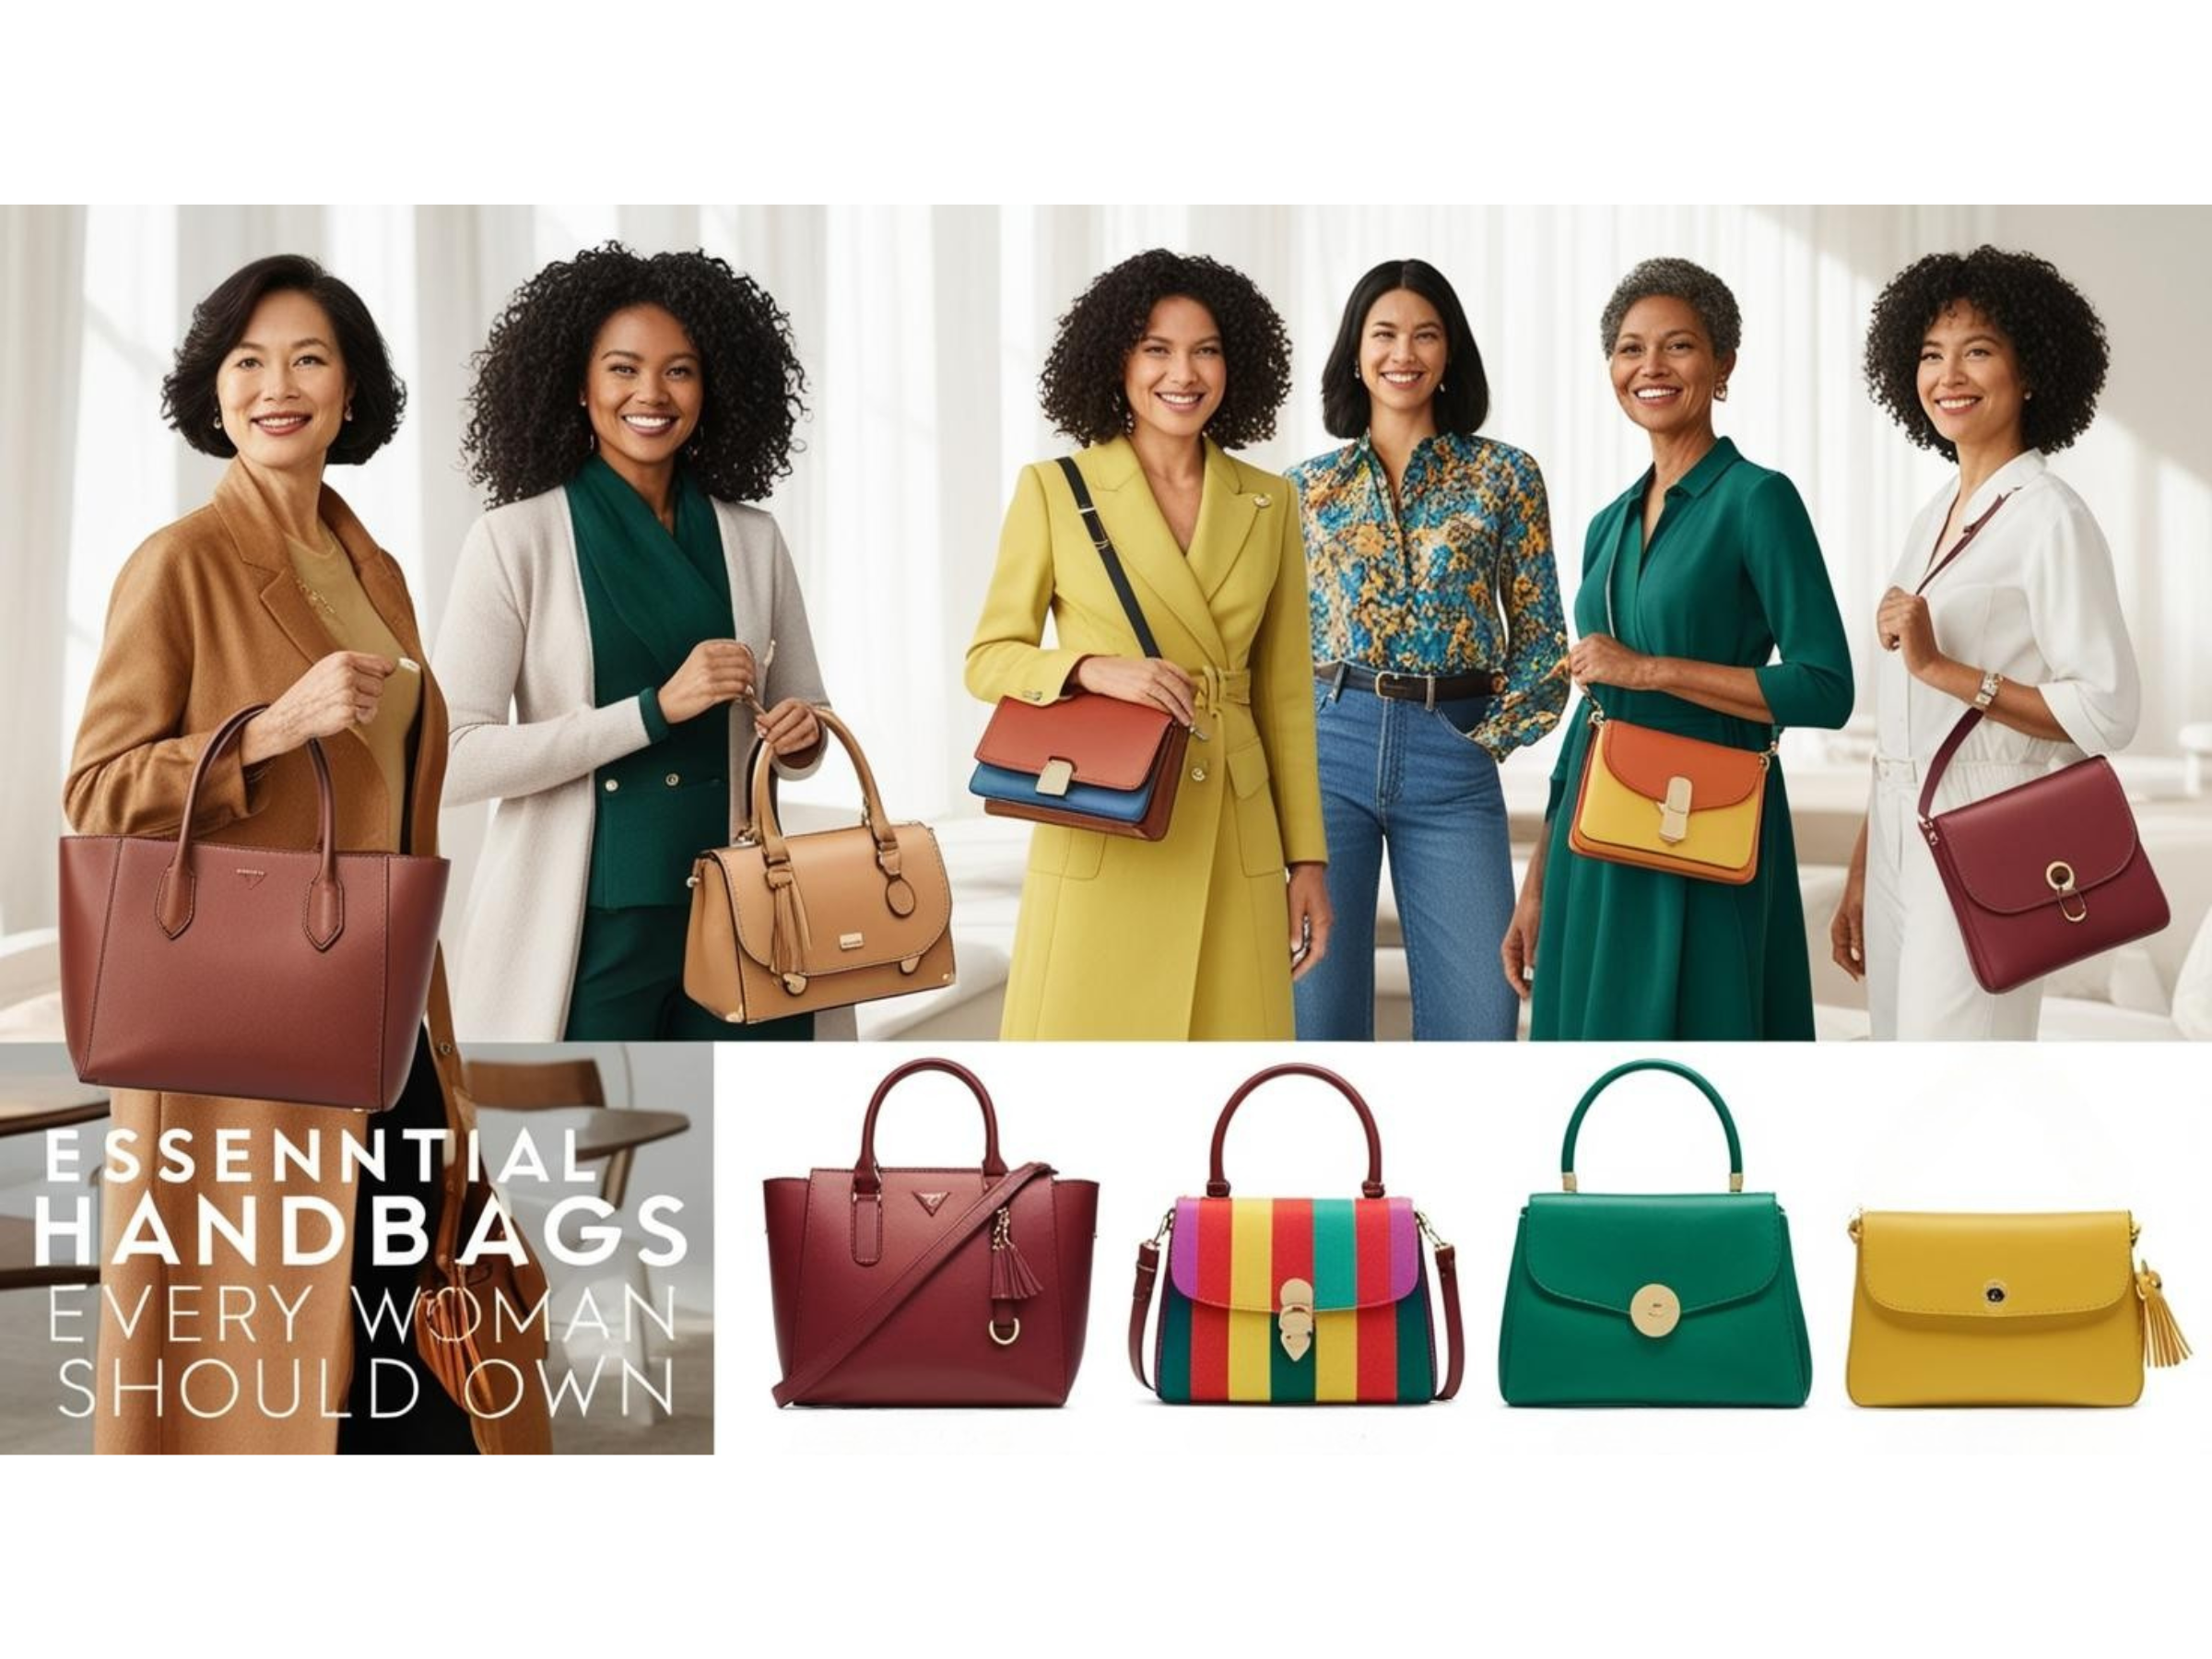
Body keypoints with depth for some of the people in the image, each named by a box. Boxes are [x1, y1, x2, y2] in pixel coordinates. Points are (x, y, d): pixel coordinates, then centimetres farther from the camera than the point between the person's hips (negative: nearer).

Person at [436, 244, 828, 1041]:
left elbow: (803, 728, 16)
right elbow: (453, 759, -12)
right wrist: (656, 709, -18)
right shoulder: (516, 540, -5)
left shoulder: (752, 540, 6)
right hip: (583, 929, -3)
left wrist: (802, 735, -8)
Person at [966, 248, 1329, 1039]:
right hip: (1099, 840, -3)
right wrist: (1093, 668, -17)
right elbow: (988, 659, 2)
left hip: (1233, 846, 3)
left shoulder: (1268, 503, 8)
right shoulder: (1054, 490, 0)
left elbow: (1286, 695, 11)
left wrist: (1306, 856, 8)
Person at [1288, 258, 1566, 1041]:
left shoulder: (1503, 475, 6)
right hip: (1329, 747, 1)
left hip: (1452, 757, -1)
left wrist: (1491, 740, -4)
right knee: (1318, 1004, 2)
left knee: (1477, 1015, -3)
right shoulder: (1309, 486, 10)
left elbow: (1542, 639, 6)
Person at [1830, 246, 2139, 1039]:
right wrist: (1859, 876, 16)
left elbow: (2108, 710, -17)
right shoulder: (1934, 517, 14)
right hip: (1899, 845, 8)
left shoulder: (2049, 519, -9)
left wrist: (1944, 669, -19)